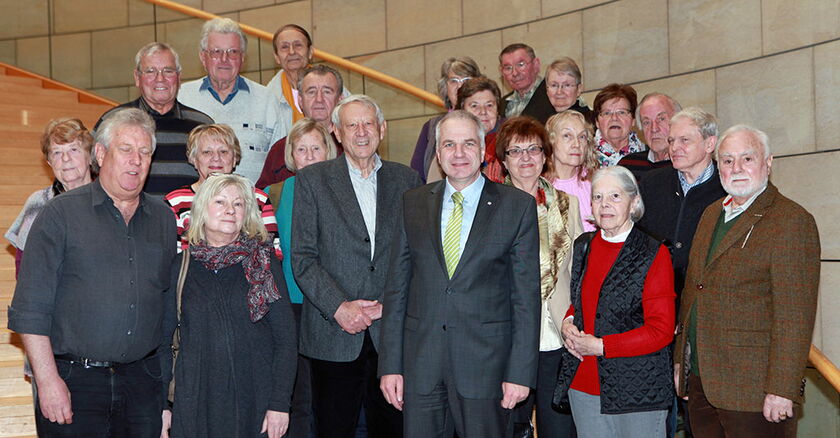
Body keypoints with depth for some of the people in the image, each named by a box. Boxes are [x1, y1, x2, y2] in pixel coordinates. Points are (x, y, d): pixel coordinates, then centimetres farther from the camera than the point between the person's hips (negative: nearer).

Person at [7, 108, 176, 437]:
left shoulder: (164, 219, 10)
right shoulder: (61, 213, -2)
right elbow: (30, 308, -6)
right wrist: (47, 379, -11)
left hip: (143, 381, 4)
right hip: (73, 381, -3)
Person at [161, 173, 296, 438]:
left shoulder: (264, 264, 1)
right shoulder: (180, 267, 4)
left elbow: (286, 339, -1)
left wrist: (280, 404, -8)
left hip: (256, 402, 0)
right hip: (195, 404, 1)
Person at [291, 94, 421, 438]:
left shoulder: (406, 180, 10)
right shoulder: (311, 180, 4)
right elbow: (303, 258, -2)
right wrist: (339, 307, -13)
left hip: (392, 331, 2)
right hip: (333, 335, -1)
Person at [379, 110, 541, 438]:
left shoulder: (518, 206, 0)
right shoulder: (413, 204, 8)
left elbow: (526, 295, -2)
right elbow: (397, 287, 7)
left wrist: (520, 372, -7)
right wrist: (390, 365, 2)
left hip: (485, 361, -2)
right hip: (421, 361, 2)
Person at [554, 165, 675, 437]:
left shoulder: (654, 255, -10)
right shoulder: (583, 246, 8)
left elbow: (662, 331, -13)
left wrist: (601, 346, -16)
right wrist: (568, 324, 0)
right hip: (582, 385, 5)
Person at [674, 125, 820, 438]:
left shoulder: (792, 221, -10)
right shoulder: (711, 214, 14)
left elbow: (795, 315, -15)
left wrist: (782, 390, -19)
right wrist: (680, 360, 17)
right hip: (700, 381, 7)